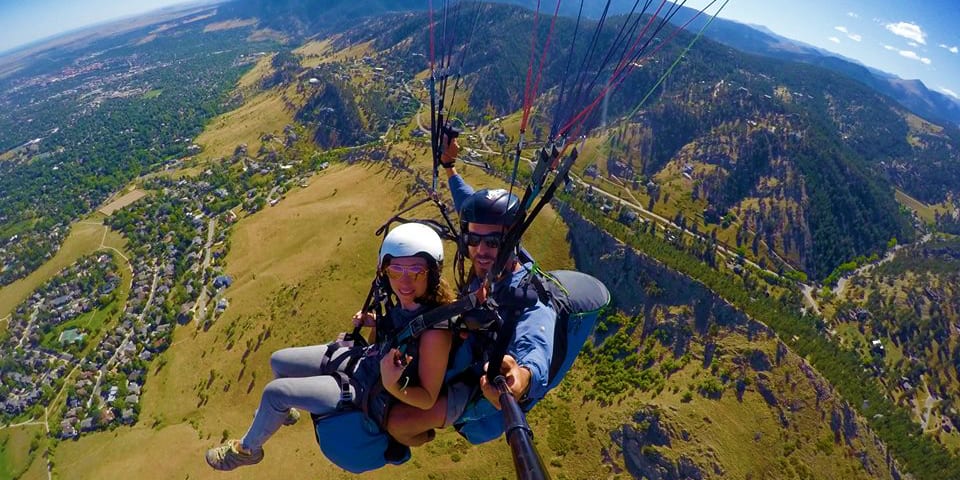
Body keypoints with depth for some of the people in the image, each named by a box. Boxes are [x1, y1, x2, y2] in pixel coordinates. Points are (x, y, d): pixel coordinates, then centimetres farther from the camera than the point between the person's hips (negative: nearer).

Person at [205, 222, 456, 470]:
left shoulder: (435, 331, -35)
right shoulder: (409, 301, -13)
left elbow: (428, 398, -24)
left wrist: (393, 386, -42)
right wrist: (375, 322, -5)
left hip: (372, 393, -7)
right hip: (366, 358, 7)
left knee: (275, 392, -6)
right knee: (278, 361, 16)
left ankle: (247, 449, 28)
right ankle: (285, 411, 50)